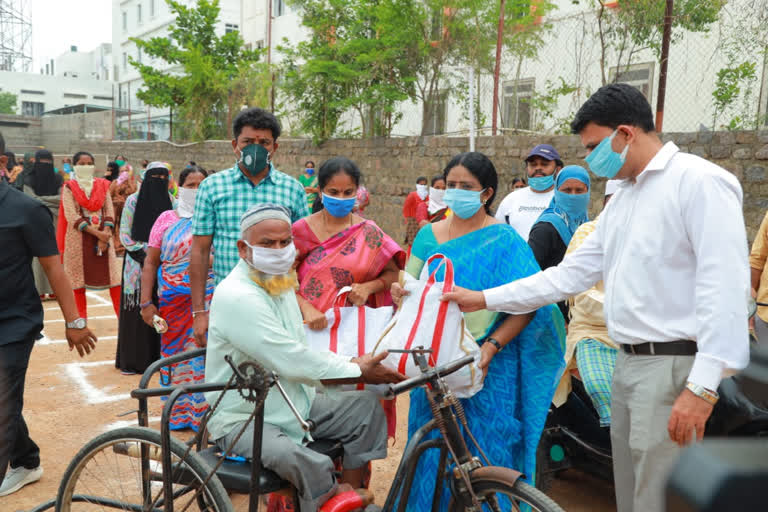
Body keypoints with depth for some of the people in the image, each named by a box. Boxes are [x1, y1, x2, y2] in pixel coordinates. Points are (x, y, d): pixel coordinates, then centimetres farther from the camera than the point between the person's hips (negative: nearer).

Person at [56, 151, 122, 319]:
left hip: (102, 236, 2)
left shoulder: (102, 185, 8)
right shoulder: (69, 187, -1)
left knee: (113, 275, -4)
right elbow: (71, 216, -11)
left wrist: (105, 234, -13)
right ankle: (82, 320, 12)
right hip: (79, 237, -2)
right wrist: (97, 233, -17)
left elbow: (109, 211, 2)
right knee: (79, 279, 3)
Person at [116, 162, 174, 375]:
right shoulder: (133, 200, 0)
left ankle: (157, 355, 11)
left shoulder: (170, 200, 7)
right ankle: (131, 360, 7)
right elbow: (125, 235, 0)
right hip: (137, 262, -2)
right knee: (135, 309, -2)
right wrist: (143, 253, -10)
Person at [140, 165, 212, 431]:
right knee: (174, 352, 7)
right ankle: (178, 413, 21)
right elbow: (151, 262, 8)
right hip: (173, 298, 2)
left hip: (209, 297, -1)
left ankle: (204, 413, 8)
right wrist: (146, 303, 1)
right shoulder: (167, 219, 8)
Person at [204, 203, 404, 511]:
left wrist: (352, 362, -5)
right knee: (312, 465, -33)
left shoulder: (280, 283, 9)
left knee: (366, 405, 1)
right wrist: (358, 371, -16)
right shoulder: (236, 296, -22)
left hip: (293, 403, 9)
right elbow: (292, 361, -26)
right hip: (242, 419, -9)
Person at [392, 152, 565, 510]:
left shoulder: (504, 241, -5)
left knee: (485, 445, 3)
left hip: (488, 365, -3)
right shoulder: (429, 235, 9)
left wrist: (491, 346, -21)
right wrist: (400, 291, -10)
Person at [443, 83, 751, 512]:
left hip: (675, 368, -9)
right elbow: (571, 273, 16)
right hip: (629, 365, 9)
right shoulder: (623, 199, 17)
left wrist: (704, 386, -24)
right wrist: (485, 299, 13)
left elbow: (725, 286, -19)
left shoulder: (699, 181, -11)